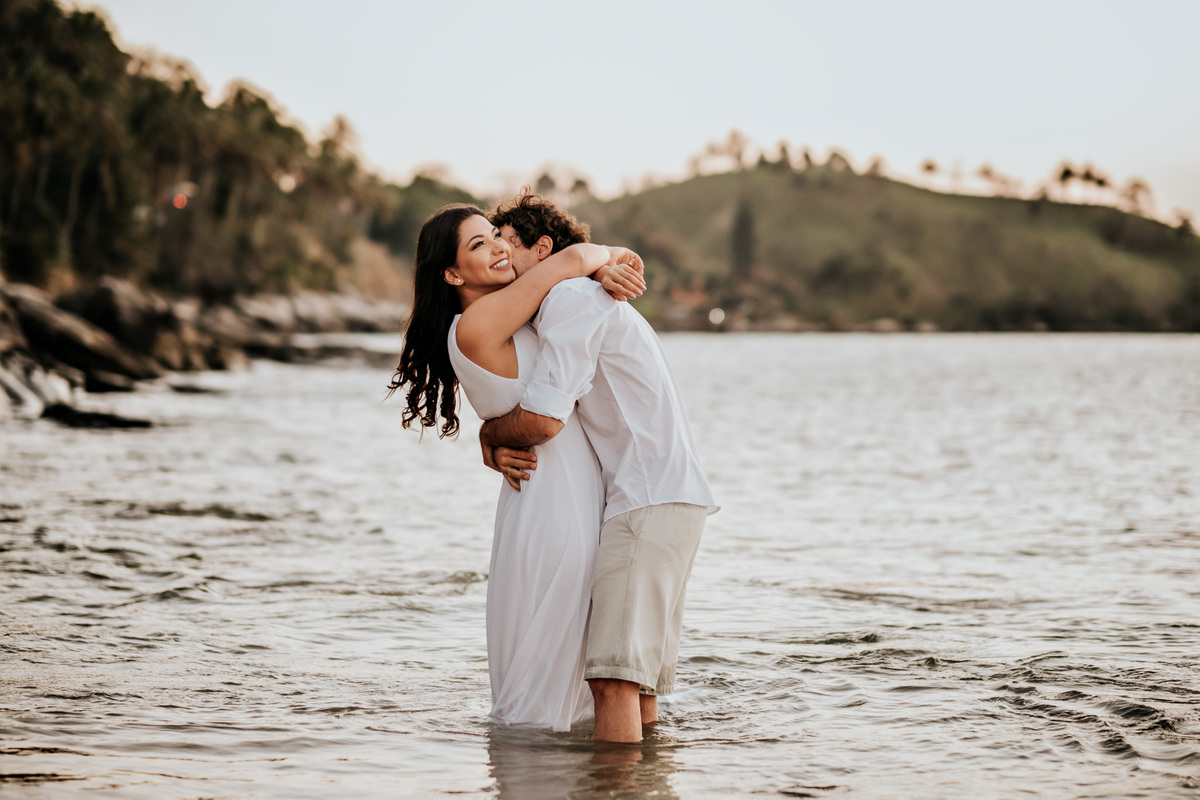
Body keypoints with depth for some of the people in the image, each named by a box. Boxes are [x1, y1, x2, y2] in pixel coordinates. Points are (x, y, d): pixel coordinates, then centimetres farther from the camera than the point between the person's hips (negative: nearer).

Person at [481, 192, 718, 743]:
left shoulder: (570, 298, -6)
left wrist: (488, 434, 5)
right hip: (669, 497, 11)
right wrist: (503, 451, 1)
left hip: (651, 499, -11)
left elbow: (543, 420, -17)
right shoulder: (590, 301, 27)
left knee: (614, 676, -17)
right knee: (638, 684, 11)